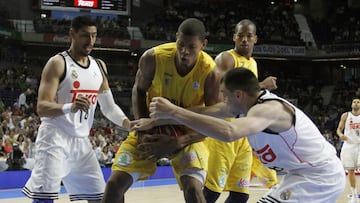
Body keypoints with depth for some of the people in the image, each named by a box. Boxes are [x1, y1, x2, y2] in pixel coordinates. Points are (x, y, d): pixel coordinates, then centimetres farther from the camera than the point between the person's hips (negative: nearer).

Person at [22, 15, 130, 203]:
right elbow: (42, 108, -18)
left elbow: (109, 107, 15)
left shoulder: (99, 66, 11)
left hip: (81, 141, 7)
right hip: (55, 138, -7)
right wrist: (70, 107, -37)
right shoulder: (57, 63, -9)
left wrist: (132, 125, -2)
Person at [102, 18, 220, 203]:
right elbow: (139, 91, -2)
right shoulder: (153, 57, -22)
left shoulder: (210, 72, -25)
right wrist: (143, 130, -12)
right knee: (115, 183, -5)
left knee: (193, 188, -23)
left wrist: (177, 143, -26)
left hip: (188, 134, -2)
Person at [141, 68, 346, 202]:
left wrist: (173, 112, -43)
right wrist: (154, 121, 0)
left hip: (320, 177, -10)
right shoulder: (248, 101, -1)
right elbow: (210, 112, 2)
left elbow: (229, 132, -46)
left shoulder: (268, 109, -28)